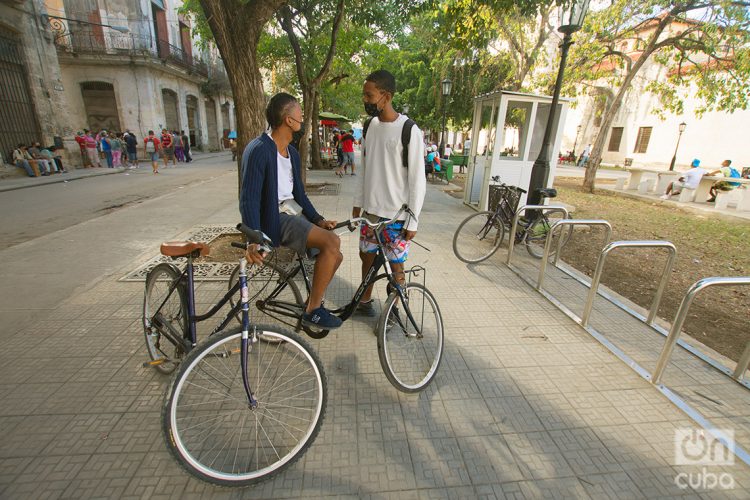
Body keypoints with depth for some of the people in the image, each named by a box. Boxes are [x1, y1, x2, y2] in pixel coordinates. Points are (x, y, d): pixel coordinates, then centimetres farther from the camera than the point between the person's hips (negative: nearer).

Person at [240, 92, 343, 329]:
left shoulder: (292, 153, 13)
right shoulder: (259, 150, -14)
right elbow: (248, 200, -21)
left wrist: (318, 220, 2)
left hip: (294, 212, 9)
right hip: (275, 218, -9)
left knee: (335, 256, 1)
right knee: (332, 242, -24)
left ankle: (315, 302, 20)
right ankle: (312, 311, -10)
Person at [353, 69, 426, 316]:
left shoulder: (409, 131, -15)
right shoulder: (370, 126, 6)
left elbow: (418, 180, -14)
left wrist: (413, 220, -14)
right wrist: (358, 201, 13)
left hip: (396, 213, -6)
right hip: (370, 209, 7)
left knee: (396, 265, 6)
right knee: (366, 255, 17)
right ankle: (365, 301, 37)